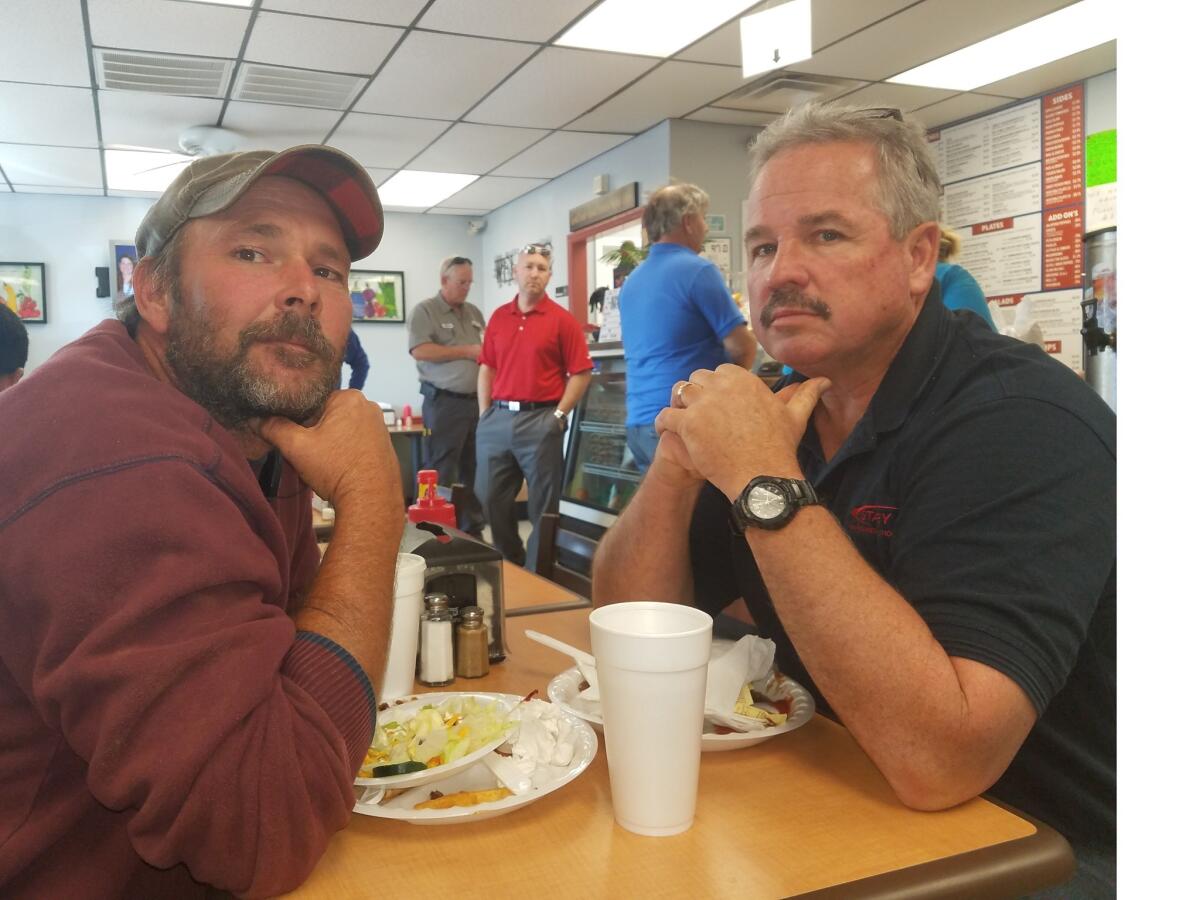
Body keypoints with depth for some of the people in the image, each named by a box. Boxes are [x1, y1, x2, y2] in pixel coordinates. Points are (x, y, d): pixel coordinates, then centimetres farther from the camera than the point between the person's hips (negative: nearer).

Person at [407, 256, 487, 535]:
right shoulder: (424, 311, -3)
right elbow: (420, 350, -16)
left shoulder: (474, 313, 17)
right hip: (444, 403, -6)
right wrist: (466, 351, -13)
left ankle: (473, 531, 19)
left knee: (474, 471, 11)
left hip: (476, 402, 6)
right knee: (442, 473, -3)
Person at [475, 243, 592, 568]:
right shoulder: (498, 317, 11)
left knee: (543, 505, 4)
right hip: (498, 419, 5)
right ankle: (508, 565, 29)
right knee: (491, 498, 10)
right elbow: (487, 368, 15)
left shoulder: (562, 319, -3)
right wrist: (484, 413, 7)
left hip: (540, 421, -5)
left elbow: (581, 373, -5)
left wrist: (559, 414, -10)